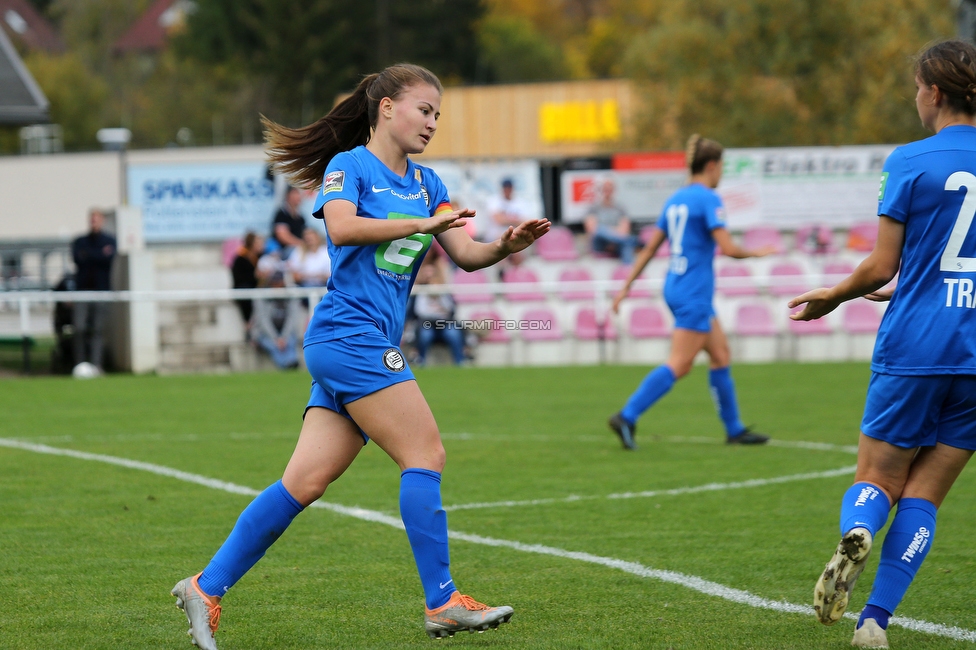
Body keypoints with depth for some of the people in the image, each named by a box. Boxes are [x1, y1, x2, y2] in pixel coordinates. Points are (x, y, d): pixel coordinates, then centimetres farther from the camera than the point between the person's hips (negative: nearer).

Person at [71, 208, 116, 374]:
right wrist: (100, 255, -5)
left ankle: (96, 364, -10)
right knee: (80, 328, -8)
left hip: (101, 288, -1)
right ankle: (79, 363, -4)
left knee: (98, 328, -7)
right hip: (82, 289, 1)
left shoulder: (109, 241, 11)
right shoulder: (80, 242, 17)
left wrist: (87, 255, -6)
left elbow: (109, 258, -7)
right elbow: (77, 258, -2)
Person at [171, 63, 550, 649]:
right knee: (426, 454, -11)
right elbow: (342, 227, -21)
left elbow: (466, 254, 14)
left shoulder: (426, 183, 20)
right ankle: (442, 602, -9)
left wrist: (506, 246, -6)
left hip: (372, 346, 8)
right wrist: (420, 223, -22)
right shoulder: (348, 165, -2)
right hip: (349, 332, -8)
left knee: (306, 483, 3)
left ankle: (207, 588, 6)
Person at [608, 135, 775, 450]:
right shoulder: (708, 199, -13)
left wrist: (627, 286, 15)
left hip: (675, 287, 9)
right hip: (694, 293, -9)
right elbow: (728, 248, -19)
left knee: (721, 353, 15)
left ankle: (734, 429, 20)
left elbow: (650, 247, 13)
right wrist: (758, 253, -1)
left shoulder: (675, 200, 11)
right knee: (679, 365, -9)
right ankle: (627, 417, -15)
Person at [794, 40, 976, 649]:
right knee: (923, 495, 9)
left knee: (877, 480, 11)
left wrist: (834, 296, 14)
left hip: (914, 348, -3)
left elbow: (882, 267, -6)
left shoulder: (912, 162, -6)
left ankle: (857, 533, -22)